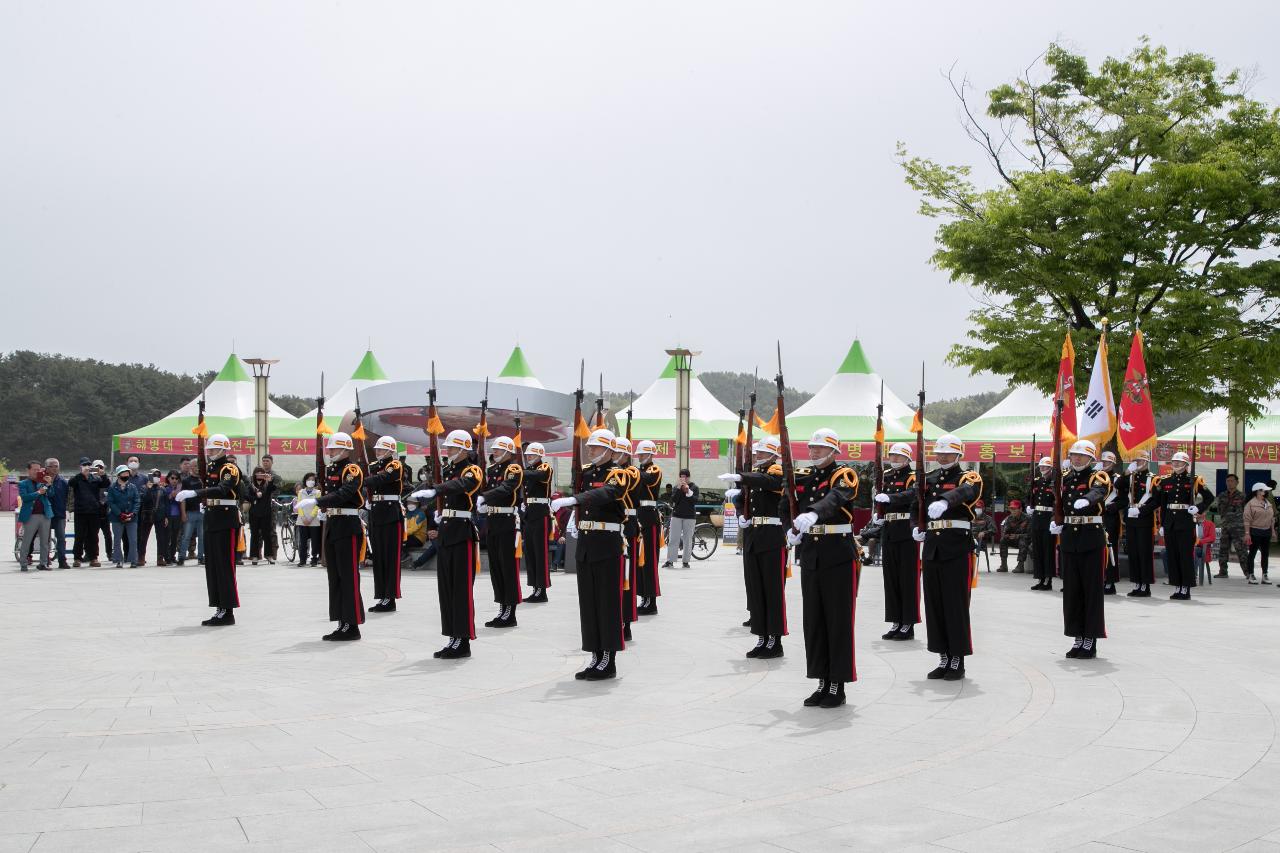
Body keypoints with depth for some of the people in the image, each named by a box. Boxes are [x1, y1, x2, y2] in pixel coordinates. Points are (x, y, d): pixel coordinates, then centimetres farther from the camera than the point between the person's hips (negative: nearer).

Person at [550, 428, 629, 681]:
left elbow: (603, 494, -29)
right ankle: (596, 658, 17)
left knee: (608, 603, -3)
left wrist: (571, 500, -41)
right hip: (584, 545, 7)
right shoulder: (584, 472, 13)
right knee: (588, 603, 9)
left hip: (607, 546, -7)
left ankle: (609, 662, 3)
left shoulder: (617, 475, -9)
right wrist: (575, 519, 5)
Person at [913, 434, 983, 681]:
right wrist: (917, 527, -3)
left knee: (956, 604, -3)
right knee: (934, 603, 8)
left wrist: (944, 501, -47)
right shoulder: (929, 479, 15)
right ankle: (944, 658, 17)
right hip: (931, 547, 6)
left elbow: (964, 492, -26)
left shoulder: (968, 478, -3)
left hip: (957, 548, -6)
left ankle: (958, 661, 5)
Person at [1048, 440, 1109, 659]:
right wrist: (1056, 524, 0)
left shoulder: (1097, 478, -5)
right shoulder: (1065, 479, 13)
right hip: (1069, 540, 6)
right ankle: (1078, 638, 16)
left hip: (1092, 539, -6)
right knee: (1071, 590, 8)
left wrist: (1086, 500, -49)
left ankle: (1091, 640, 3)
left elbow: (1098, 492, -27)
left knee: (1092, 589, -2)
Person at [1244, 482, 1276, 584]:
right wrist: (1247, 533, -17)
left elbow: (1272, 518, 18)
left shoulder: (1268, 503, 12)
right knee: (1252, 553, -1)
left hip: (1267, 532, 7)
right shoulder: (1251, 503, -10)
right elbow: (1247, 519, -13)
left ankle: (1265, 575, 15)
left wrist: (1273, 531, 14)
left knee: (1265, 554, 9)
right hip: (1255, 532, -7)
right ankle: (1251, 575, 3)